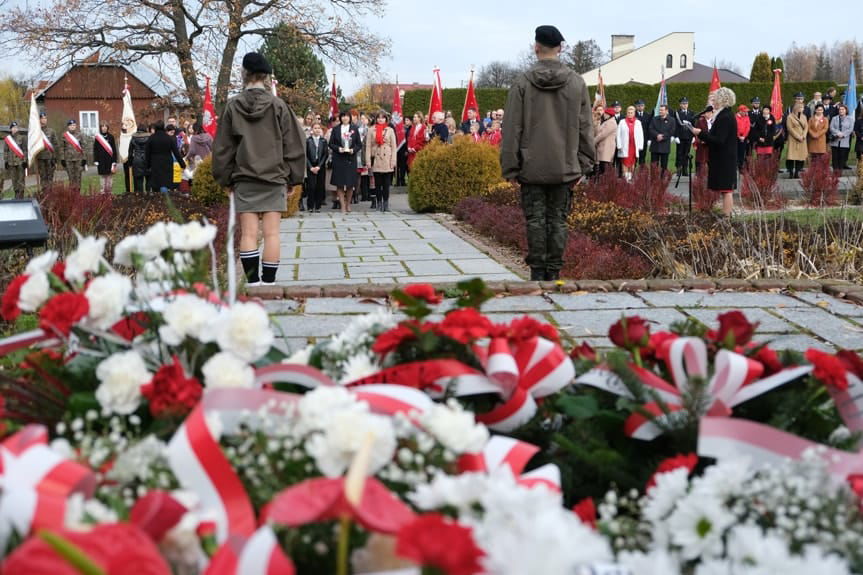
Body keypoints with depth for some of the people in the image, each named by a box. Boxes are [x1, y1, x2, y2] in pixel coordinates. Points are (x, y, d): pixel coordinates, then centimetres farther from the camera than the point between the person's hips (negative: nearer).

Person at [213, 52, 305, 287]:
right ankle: (268, 283, -1)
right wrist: (293, 177, 8)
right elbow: (295, 144, -1)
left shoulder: (233, 106, 0)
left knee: (248, 233, 2)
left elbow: (222, 147, 6)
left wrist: (226, 178, 14)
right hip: (274, 178, -1)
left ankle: (253, 283, 0)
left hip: (244, 179, 1)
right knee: (271, 233, 0)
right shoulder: (278, 106, -4)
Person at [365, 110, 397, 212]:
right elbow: (368, 146, 4)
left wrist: (393, 161, -3)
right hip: (376, 160, 0)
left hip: (387, 161, 0)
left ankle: (386, 204, 4)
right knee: (378, 183, 2)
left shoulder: (390, 130, 7)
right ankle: (379, 203, 9)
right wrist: (368, 161, -4)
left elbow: (393, 146, 5)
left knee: (386, 184, -1)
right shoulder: (372, 130, 7)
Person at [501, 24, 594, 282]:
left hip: (532, 167, -2)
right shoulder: (576, 82, 3)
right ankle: (554, 273, 7)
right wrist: (583, 166, 10)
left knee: (535, 220, 4)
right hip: (565, 167, 2)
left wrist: (510, 168, 1)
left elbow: (512, 128, -4)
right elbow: (585, 128, 5)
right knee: (558, 220, 6)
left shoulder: (523, 82, -4)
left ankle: (537, 272, 4)